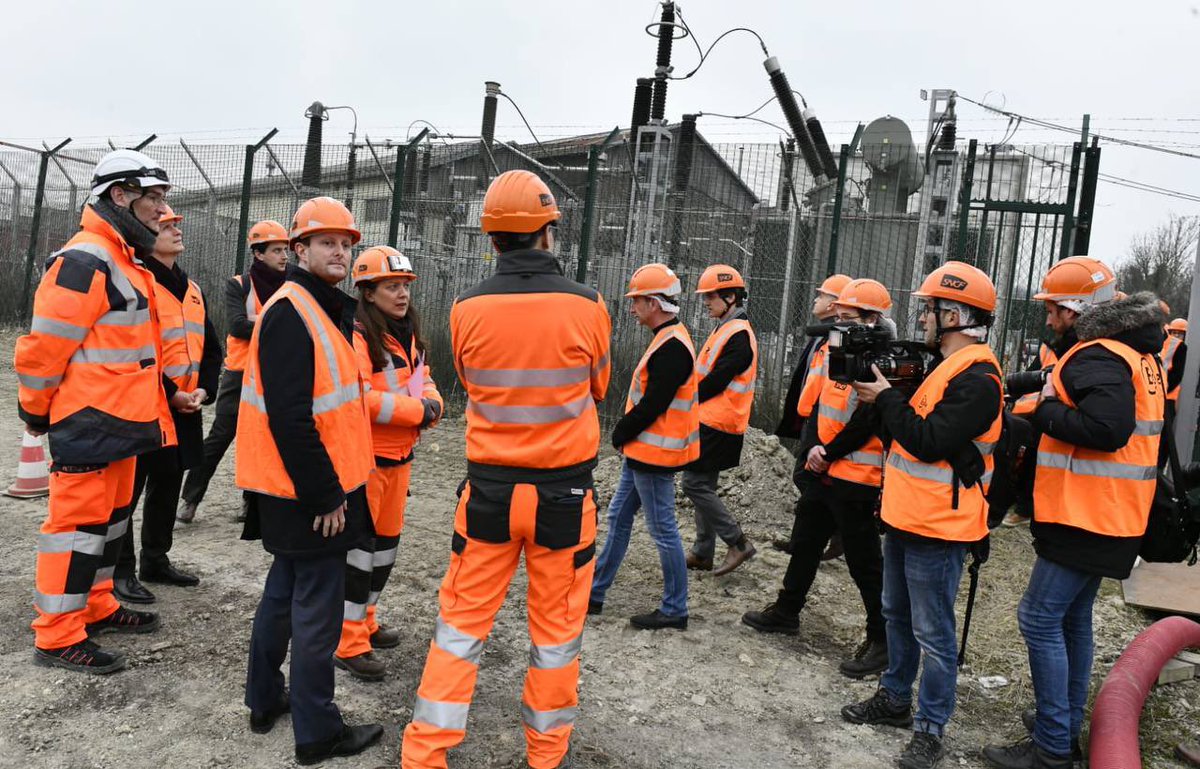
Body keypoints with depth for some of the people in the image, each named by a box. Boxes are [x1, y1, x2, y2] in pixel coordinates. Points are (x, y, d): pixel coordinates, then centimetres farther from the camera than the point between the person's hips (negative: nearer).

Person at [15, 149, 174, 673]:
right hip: (89, 422, -10)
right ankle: (57, 636, 10)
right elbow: (44, 345, -18)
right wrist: (36, 412, -6)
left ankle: (96, 608, 32)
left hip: (120, 419, 10)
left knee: (110, 517, 18)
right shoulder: (85, 262, -18)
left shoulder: (127, 261, 14)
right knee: (79, 522, -2)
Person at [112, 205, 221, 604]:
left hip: (185, 410, 8)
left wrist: (203, 389, 2)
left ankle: (156, 560, 31)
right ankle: (121, 571, 12)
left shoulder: (193, 289, 15)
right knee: (127, 491, 1)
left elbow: (210, 347, 17)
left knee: (168, 486, 17)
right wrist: (169, 393, -17)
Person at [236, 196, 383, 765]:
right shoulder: (291, 313, -18)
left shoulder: (324, 311, 13)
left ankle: (265, 701, 36)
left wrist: (334, 481, 15)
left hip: (313, 486, 10)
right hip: (308, 494, -10)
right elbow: (289, 417, -24)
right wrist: (325, 495, -21)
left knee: (286, 590, 20)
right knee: (317, 609, 0)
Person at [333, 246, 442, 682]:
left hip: (399, 456, 9)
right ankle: (348, 643, 10)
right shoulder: (357, 336, -17)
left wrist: (431, 403, -6)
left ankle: (364, 620, 35)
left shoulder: (409, 336, 11)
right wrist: (415, 410, -21)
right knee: (359, 545, -2)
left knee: (386, 541, 18)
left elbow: (422, 381, 17)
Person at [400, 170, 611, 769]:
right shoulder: (586, 307, -11)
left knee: (462, 618, 15)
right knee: (557, 626, 14)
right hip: (564, 491, -1)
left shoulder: (467, 309, -7)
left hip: (489, 489, 1)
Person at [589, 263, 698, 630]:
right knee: (618, 517, 16)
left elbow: (652, 405, -23)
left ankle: (675, 610, 14)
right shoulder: (669, 339, 12)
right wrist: (625, 436, 10)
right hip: (642, 450, 11)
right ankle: (594, 593, 28)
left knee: (663, 530, 1)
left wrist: (620, 434, -8)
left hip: (654, 454, -11)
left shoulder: (672, 347, -21)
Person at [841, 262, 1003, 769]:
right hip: (904, 517, 10)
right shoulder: (942, 365, 13)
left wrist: (885, 398, -16)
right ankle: (895, 699, 36)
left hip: (937, 527, -10)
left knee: (932, 633, 2)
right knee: (898, 616, 21)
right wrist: (879, 392, 4)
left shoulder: (977, 379, -19)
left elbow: (930, 442, -24)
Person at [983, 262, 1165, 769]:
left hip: (1083, 518, -10)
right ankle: (1067, 726, 29)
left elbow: (1107, 427, -31)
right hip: (1107, 516, 10)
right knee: (1073, 618, 18)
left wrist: (1047, 410, -16)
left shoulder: (1096, 356, -18)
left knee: (1040, 619, -5)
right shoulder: (1136, 352, 15)